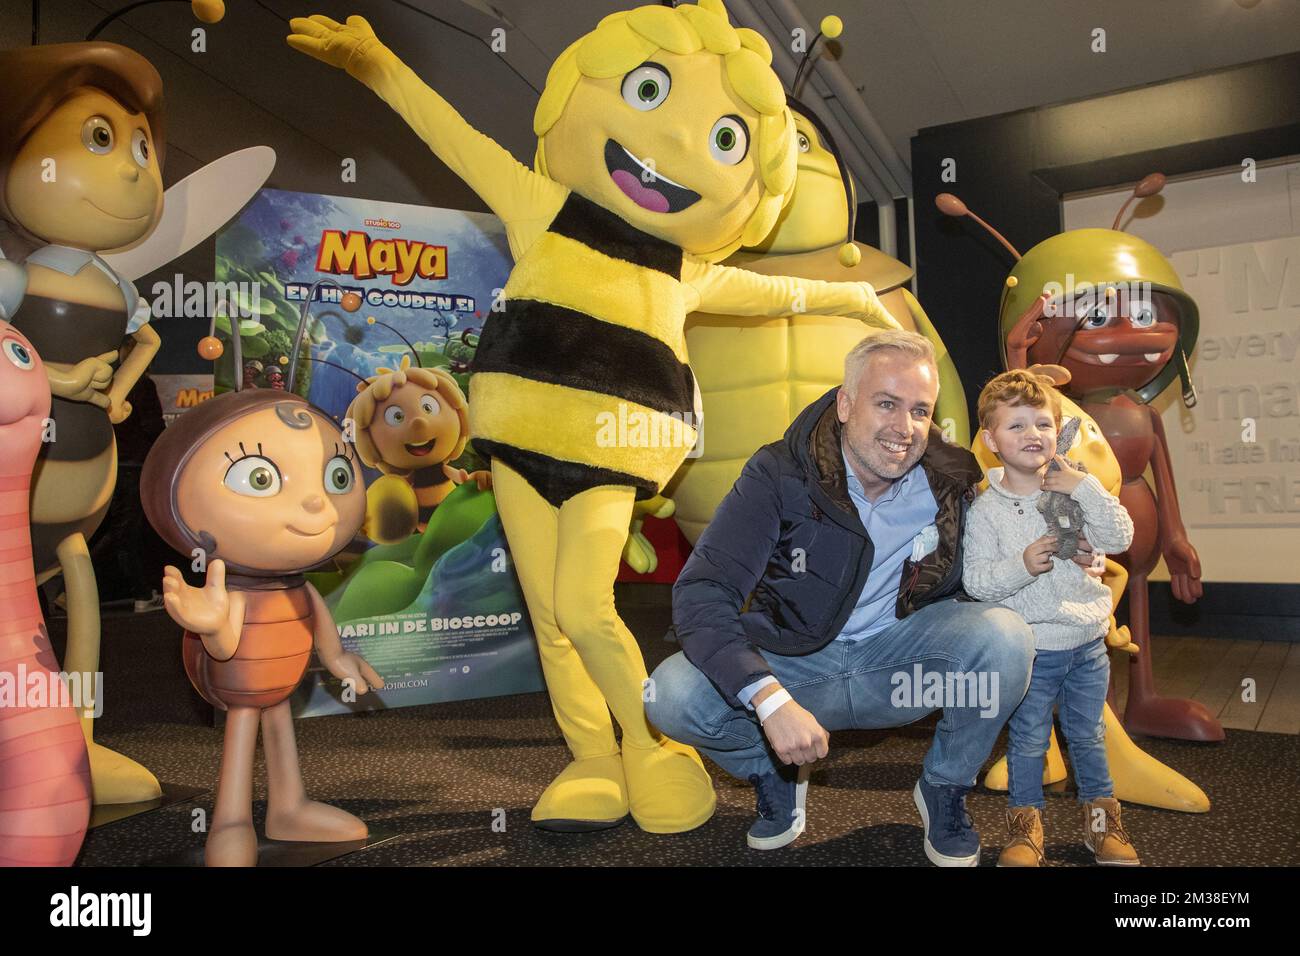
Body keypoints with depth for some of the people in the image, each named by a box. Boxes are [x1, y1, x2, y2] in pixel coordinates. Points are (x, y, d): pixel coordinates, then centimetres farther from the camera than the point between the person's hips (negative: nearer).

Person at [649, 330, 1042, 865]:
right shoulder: (780, 475, -17)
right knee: (672, 697, -28)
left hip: (901, 660, 2)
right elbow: (699, 593, -26)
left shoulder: (950, 482, -8)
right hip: (794, 662, -2)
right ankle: (774, 775, 8)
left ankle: (944, 792, 3)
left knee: (1005, 636, -27)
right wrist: (769, 697, -38)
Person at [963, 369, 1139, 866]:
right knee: (1028, 741, 7)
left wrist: (1085, 487, -22)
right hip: (1028, 649, -2)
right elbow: (975, 580, -12)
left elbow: (1119, 539, -12)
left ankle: (1101, 815, 34)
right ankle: (1025, 822, 24)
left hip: (1087, 643, 3)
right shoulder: (986, 509, -9)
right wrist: (1021, 565, -27)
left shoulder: (1076, 487, -2)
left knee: (1088, 735, 16)